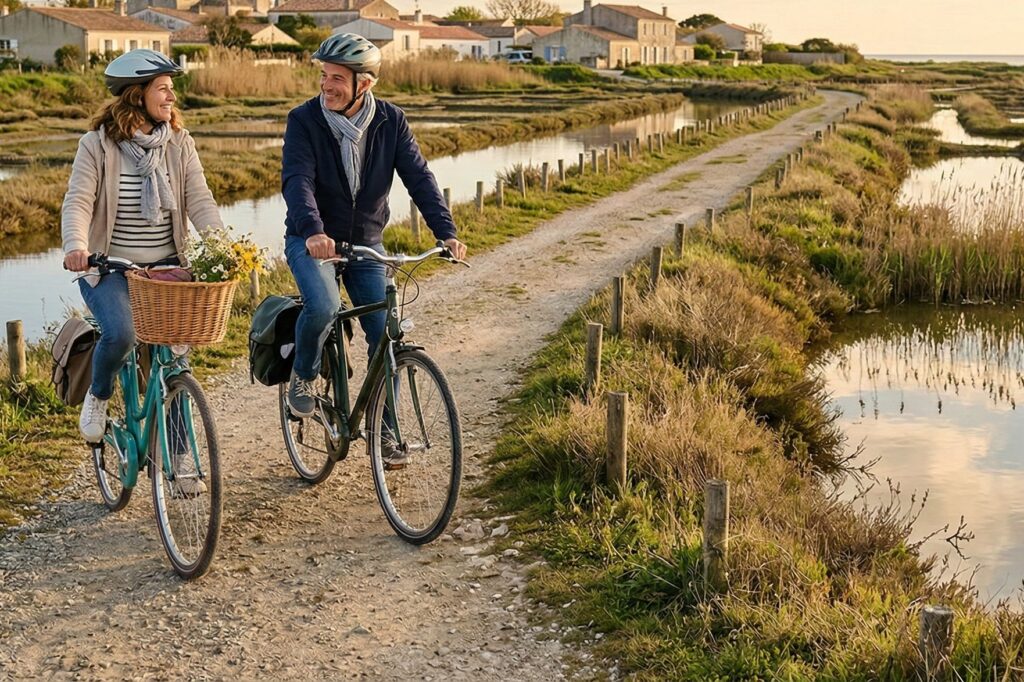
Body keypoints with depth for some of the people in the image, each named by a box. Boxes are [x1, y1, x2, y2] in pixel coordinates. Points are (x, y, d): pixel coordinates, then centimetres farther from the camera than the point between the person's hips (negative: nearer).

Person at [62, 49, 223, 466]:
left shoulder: (180, 144, 3)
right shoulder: (97, 145, -5)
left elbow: (199, 201, -6)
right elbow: (77, 202, -14)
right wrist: (76, 245, -35)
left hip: (165, 267, 3)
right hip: (108, 267, -3)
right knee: (120, 334, -28)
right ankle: (99, 396, 7)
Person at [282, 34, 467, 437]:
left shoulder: (390, 121, -5)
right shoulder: (304, 120, -12)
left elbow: (419, 177, -10)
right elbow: (297, 181, -24)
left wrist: (446, 232, -24)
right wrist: (313, 232, -43)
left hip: (366, 244, 3)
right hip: (312, 241, -3)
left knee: (386, 336, -5)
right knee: (322, 307, -30)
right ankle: (303, 374, 2)